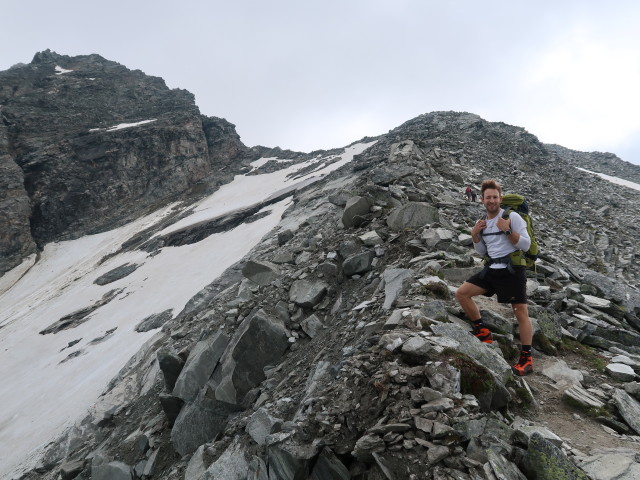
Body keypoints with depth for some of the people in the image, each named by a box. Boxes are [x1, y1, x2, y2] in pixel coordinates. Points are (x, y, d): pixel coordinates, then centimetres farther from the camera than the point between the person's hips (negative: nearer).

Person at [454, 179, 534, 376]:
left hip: (512, 269, -6)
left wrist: (507, 230, -21)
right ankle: (482, 330, 10)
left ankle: (526, 359, 3)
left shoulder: (512, 216, -6)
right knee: (461, 293, -4)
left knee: (521, 313, -6)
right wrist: (475, 235, 2)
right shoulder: (483, 222, 13)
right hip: (491, 269, 6)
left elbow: (526, 245, -10)